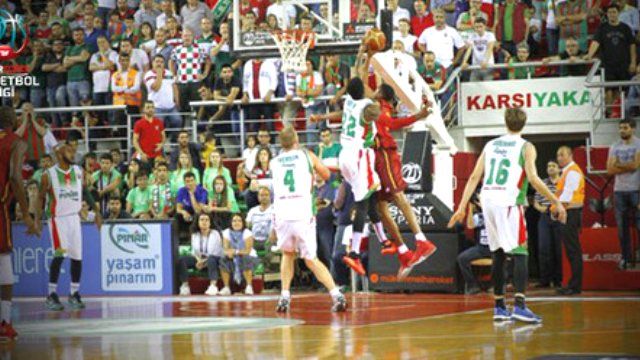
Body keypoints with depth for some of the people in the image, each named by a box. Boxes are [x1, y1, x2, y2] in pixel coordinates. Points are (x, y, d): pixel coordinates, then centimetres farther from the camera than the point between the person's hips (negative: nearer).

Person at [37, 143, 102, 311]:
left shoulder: (78, 171, 4)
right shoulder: (49, 175, -8)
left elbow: (84, 192, 16)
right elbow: (41, 198, -2)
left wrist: (96, 211, 14)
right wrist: (37, 220, -9)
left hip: (74, 217, 5)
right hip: (57, 218, -5)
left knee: (77, 256, 4)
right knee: (60, 254, -17)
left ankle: (74, 294, 17)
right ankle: (52, 295, -9)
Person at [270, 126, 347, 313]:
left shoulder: (274, 162, 15)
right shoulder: (306, 155, 10)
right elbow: (326, 175, 22)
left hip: (281, 214, 1)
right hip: (303, 213, -1)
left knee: (287, 254, 24)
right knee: (311, 260, 7)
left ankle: (285, 297, 13)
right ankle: (336, 295, -9)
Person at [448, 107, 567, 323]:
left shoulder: (491, 145, 16)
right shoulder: (526, 147, 1)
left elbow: (474, 178, 10)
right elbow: (533, 178, -12)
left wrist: (462, 207, 11)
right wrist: (556, 202, -8)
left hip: (488, 201, 5)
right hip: (509, 203, -5)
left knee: (498, 255, 14)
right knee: (519, 254, -6)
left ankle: (499, 308, 16)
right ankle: (519, 306, -19)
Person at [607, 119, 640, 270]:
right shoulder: (615, 147, 11)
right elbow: (610, 170, 1)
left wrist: (618, 165, -1)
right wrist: (628, 167, -8)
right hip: (619, 190, 4)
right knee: (622, 226, 5)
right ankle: (626, 257, 10)